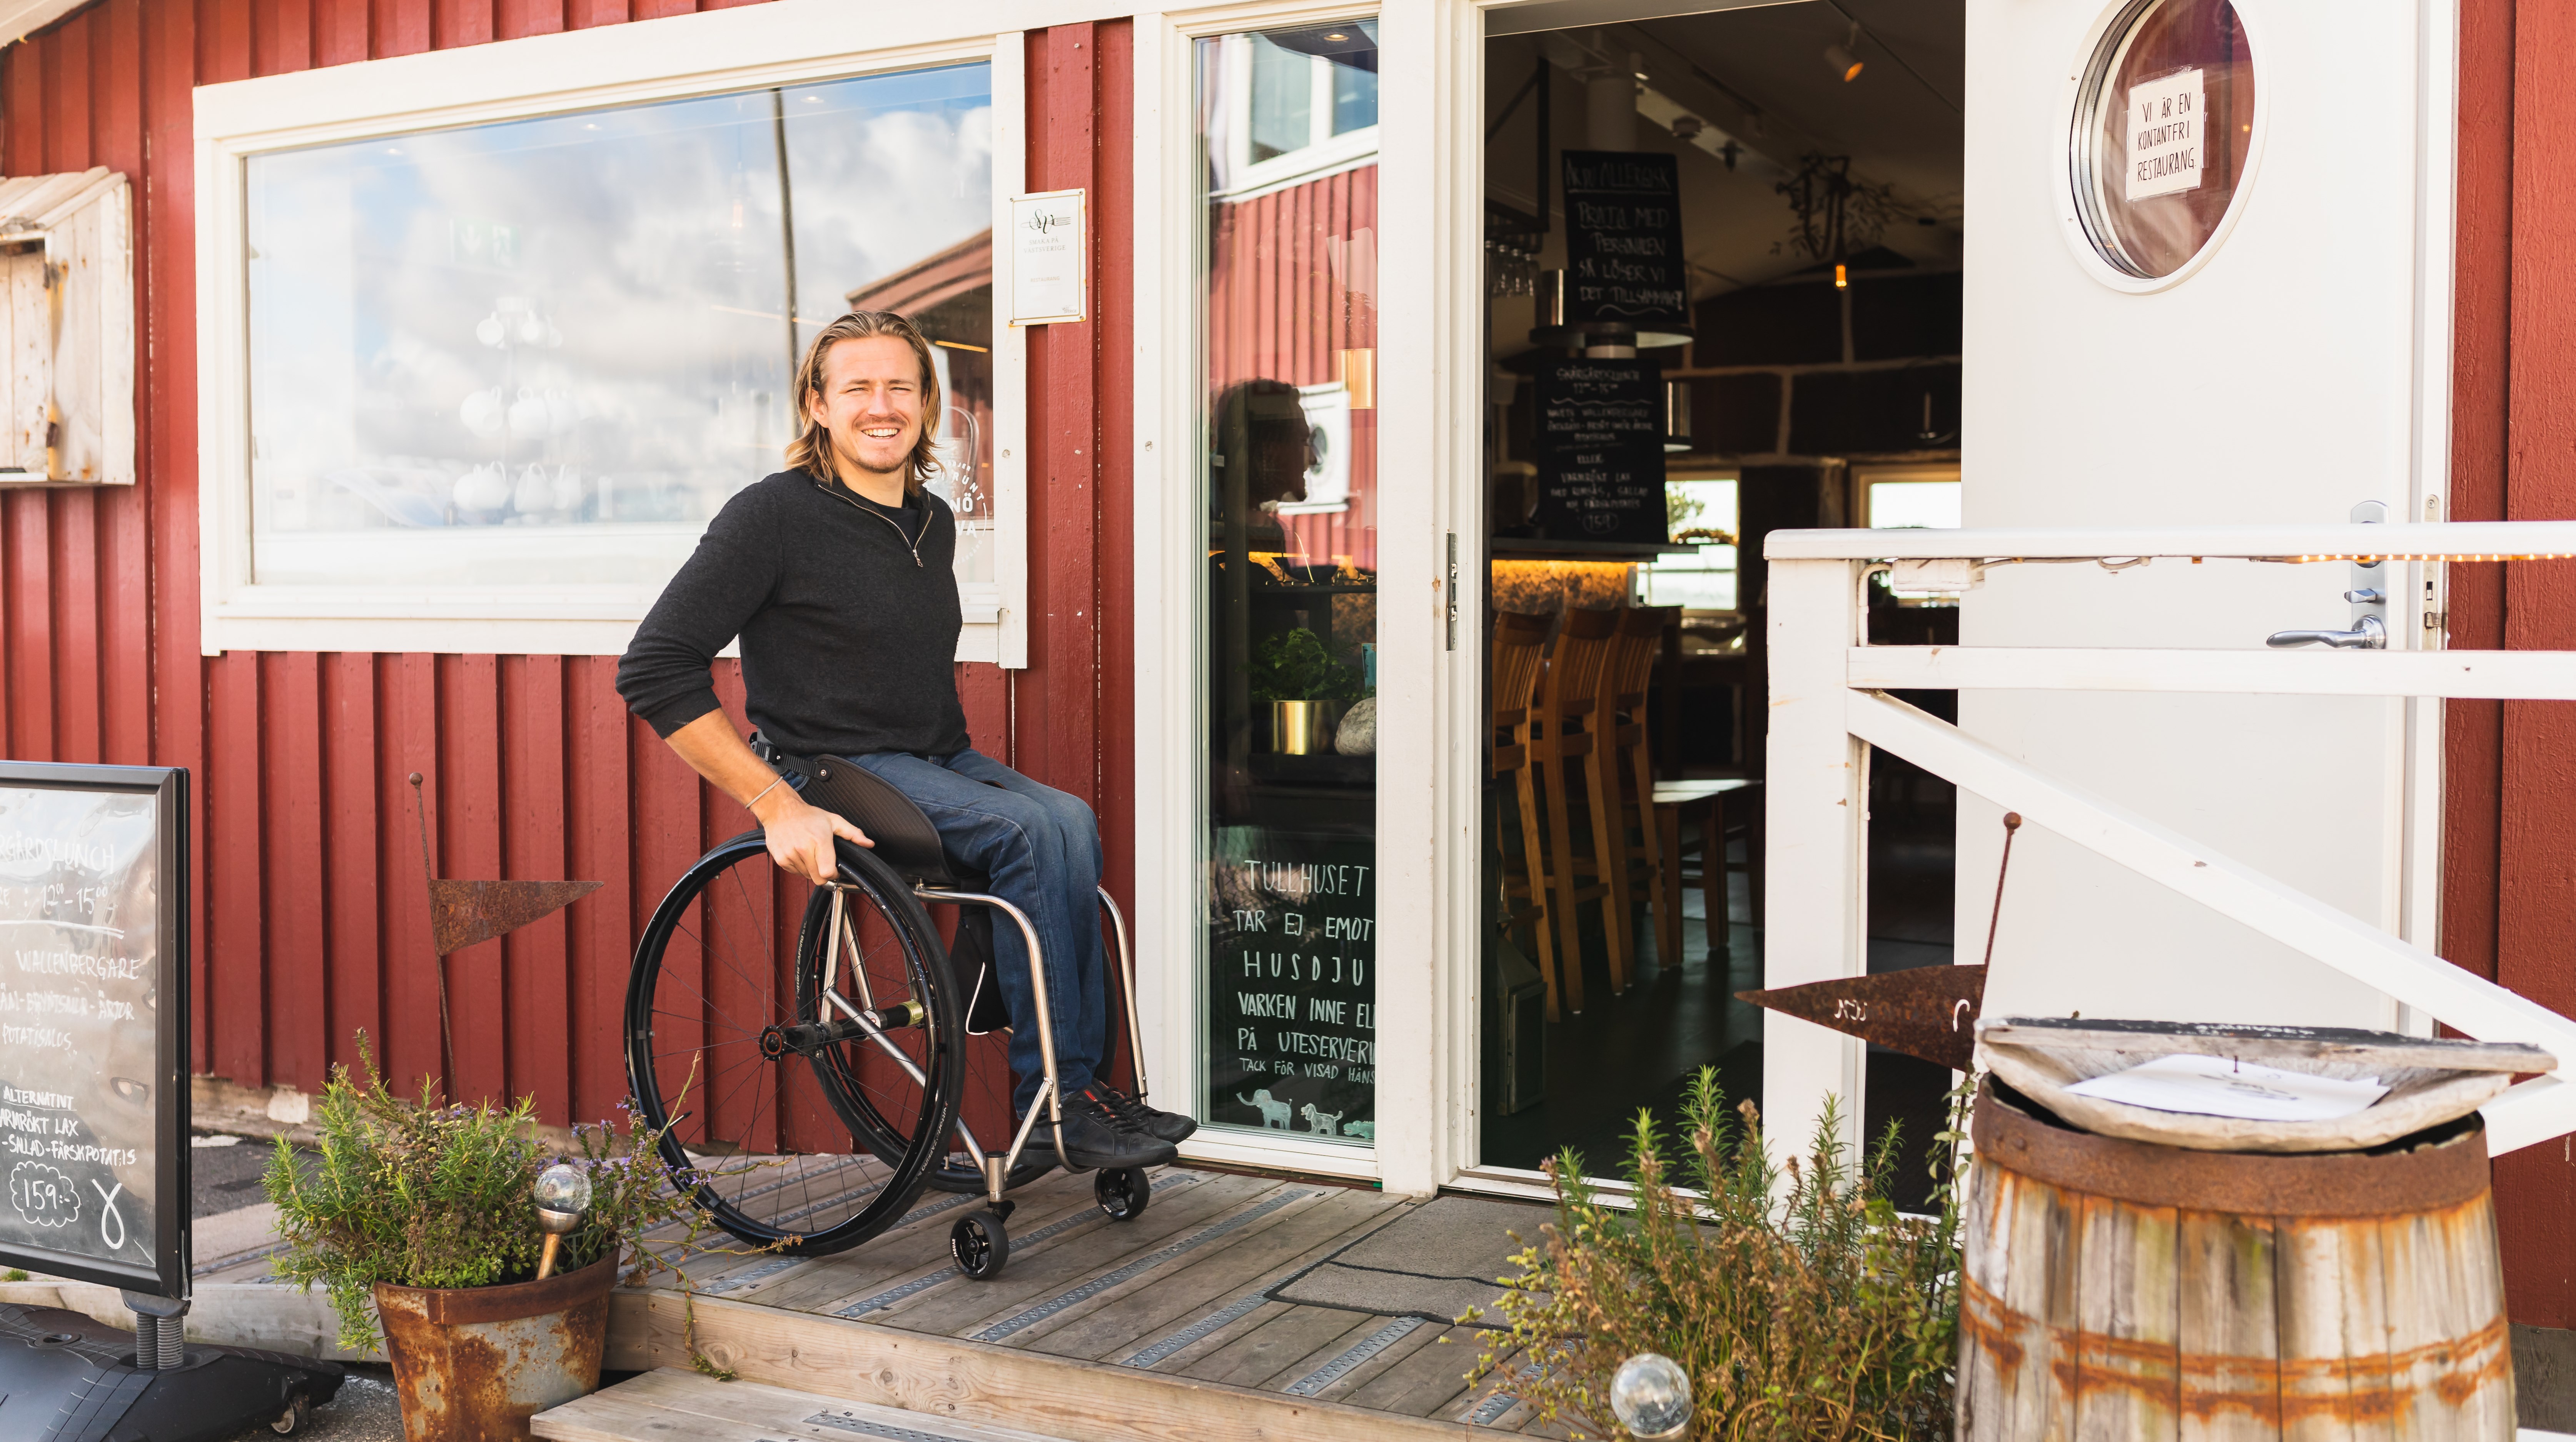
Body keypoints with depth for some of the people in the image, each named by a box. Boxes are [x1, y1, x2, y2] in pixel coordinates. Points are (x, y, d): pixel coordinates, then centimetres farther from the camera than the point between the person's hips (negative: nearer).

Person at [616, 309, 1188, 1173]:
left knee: (1070, 821, -22)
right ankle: (1055, 1099, -21)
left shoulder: (934, 522, 13)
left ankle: (1079, 1078, -18)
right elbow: (653, 671, -15)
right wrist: (777, 807, -21)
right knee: (1033, 830, -28)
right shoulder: (775, 515, -10)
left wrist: (964, 767, 11)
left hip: (940, 761, 7)